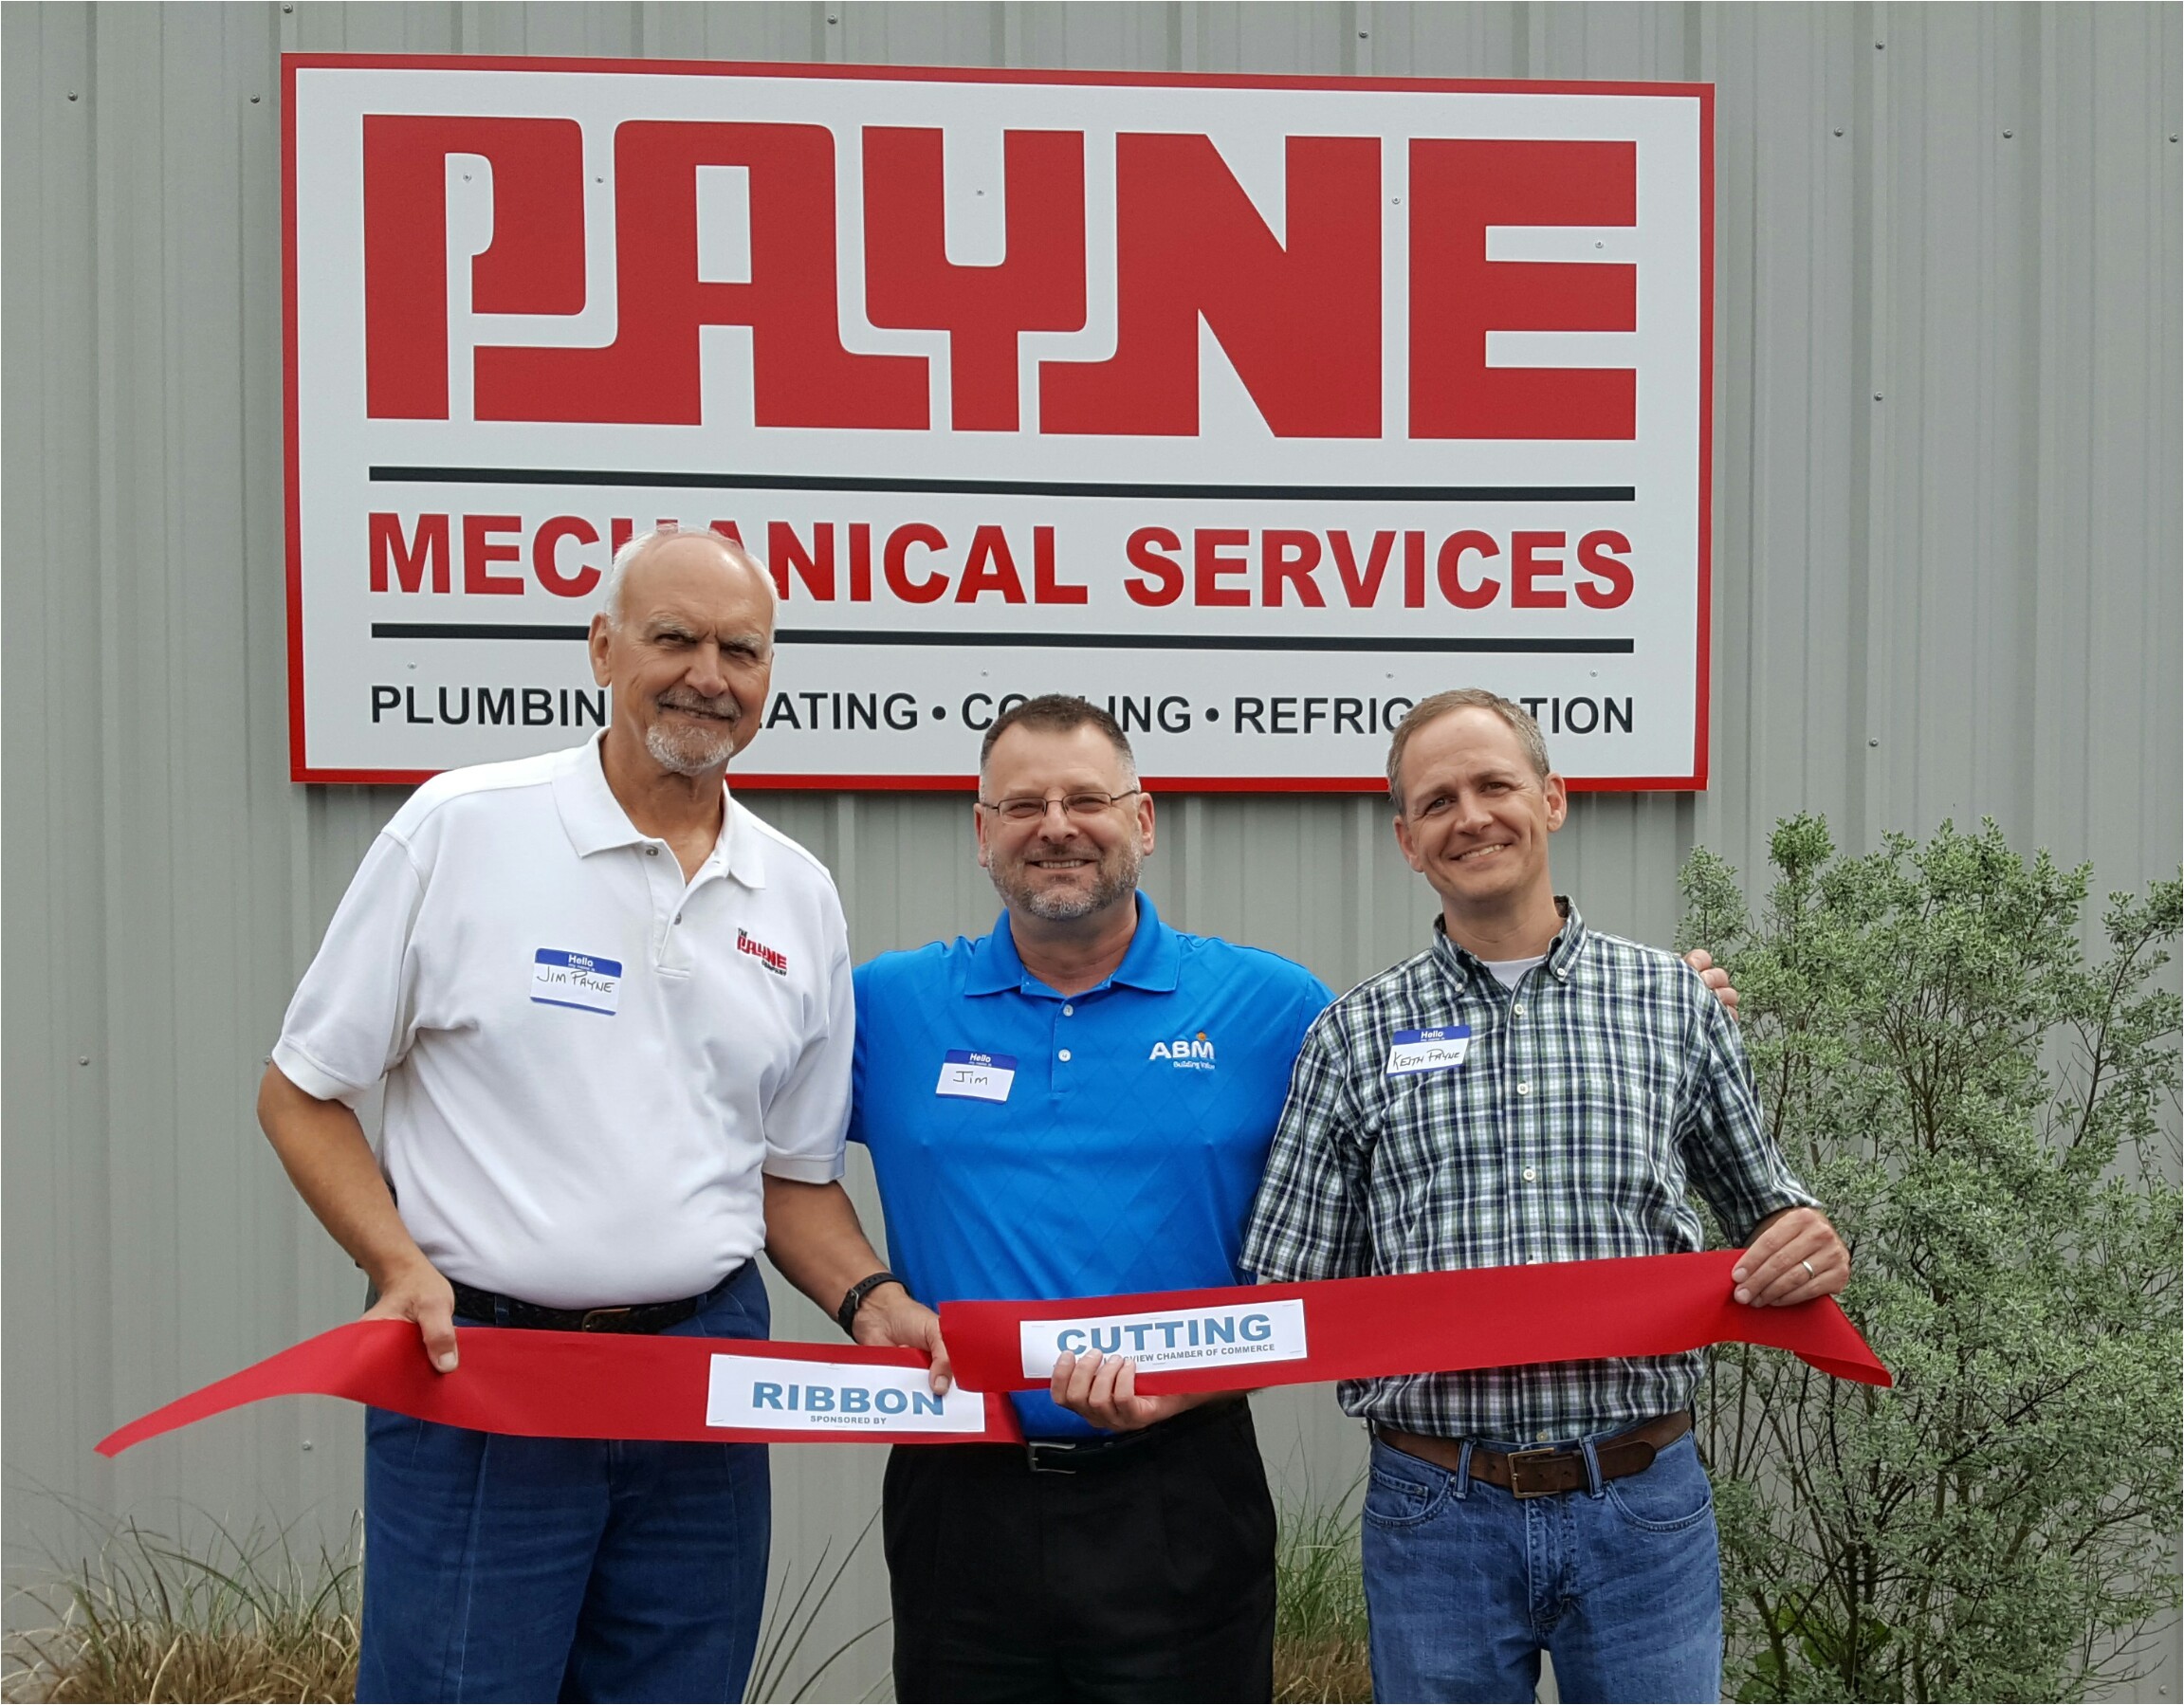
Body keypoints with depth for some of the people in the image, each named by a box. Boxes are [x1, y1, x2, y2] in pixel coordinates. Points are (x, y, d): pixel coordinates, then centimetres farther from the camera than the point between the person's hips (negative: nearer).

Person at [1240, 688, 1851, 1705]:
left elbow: (1759, 1202, 16)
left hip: (1642, 1505, 0)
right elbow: (1285, 1296, 4)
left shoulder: (1673, 1004, 5)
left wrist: (1810, 1245, -6)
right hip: (1436, 1510, 0)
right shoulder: (1354, 1038, 4)